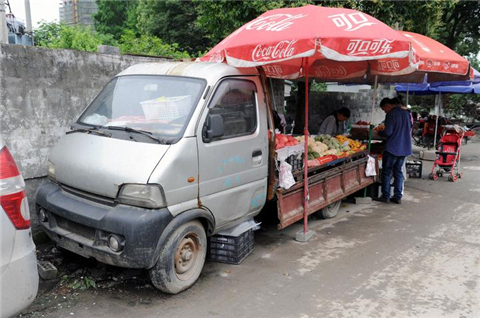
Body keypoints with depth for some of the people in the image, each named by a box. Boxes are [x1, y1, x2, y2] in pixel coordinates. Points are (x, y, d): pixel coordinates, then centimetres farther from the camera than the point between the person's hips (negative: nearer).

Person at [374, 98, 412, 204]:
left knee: (386, 172, 3)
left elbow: (388, 132, -18)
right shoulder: (406, 113, 11)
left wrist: (379, 133, 1)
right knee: (398, 172, 12)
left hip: (392, 148, -7)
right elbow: (409, 129, 21)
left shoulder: (391, 114, -13)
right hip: (405, 148, 7)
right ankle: (398, 197, 13)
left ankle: (385, 196, 6)